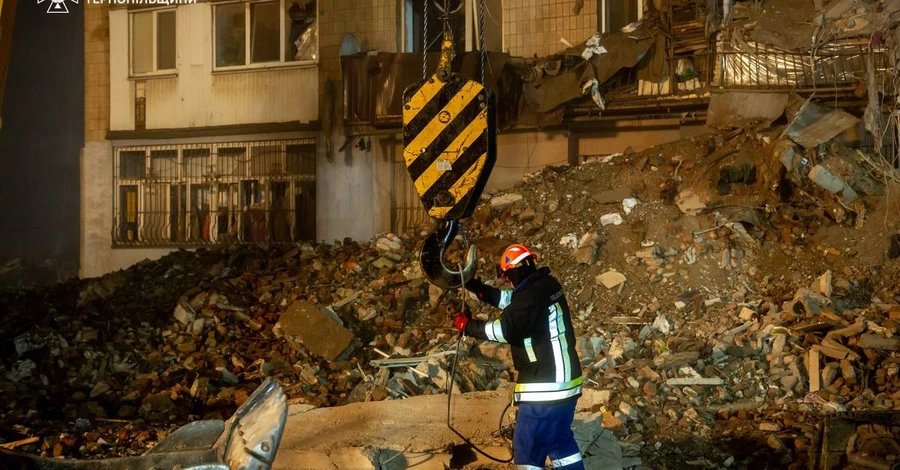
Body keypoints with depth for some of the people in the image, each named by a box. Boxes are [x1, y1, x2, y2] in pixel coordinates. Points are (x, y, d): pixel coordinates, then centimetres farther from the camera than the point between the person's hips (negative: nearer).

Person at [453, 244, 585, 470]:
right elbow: (514, 301, 19)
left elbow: (507, 329, -22)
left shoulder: (533, 294, -20)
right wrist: (480, 289, 11)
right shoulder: (547, 285, 8)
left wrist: (468, 325, -10)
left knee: (527, 447, 0)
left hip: (545, 387, -9)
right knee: (561, 440, 20)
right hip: (567, 382, 9)